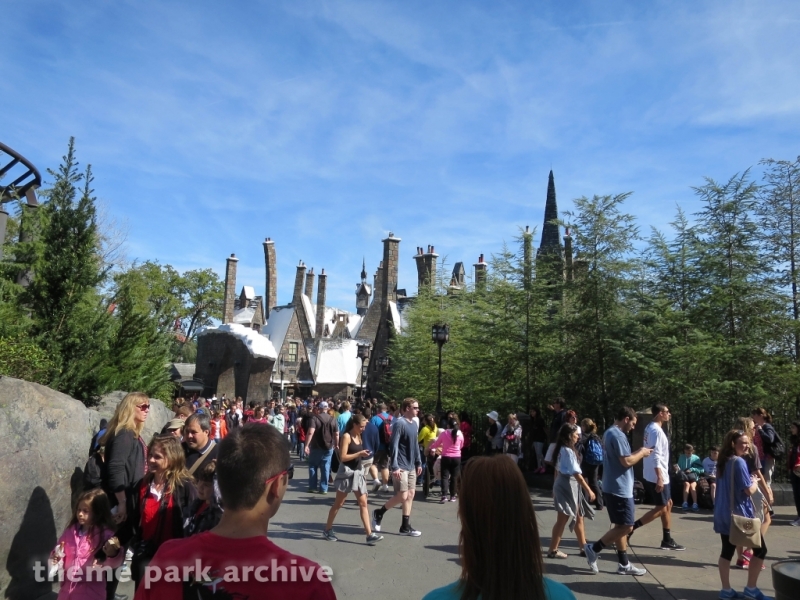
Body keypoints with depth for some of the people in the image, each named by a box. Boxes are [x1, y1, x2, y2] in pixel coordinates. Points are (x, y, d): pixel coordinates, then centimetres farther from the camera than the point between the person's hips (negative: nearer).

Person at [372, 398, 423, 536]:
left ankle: (406, 526, 15)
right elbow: (394, 446, -18)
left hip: (411, 466, 8)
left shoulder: (414, 424, 10)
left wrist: (419, 463, 14)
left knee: (410, 495, 7)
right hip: (401, 466, -8)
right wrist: (395, 466, -23)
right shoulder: (399, 423, -15)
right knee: (402, 496, -7)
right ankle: (378, 513, 14)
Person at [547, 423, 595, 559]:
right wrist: (589, 490, -18)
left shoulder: (562, 449, 10)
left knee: (578, 518, 15)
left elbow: (557, 470, 15)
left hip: (563, 484, 9)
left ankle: (584, 547, 23)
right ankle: (553, 550, 9)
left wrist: (556, 486, 20)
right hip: (568, 486, -9)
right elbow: (576, 473, -21)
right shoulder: (568, 451, -19)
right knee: (562, 520, 0)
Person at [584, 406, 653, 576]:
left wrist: (637, 453, 13)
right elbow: (626, 461, -22)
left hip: (614, 488, 10)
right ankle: (594, 549, -1)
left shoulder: (609, 433, 15)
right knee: (626, 527, -4)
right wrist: (641, 453, -6)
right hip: (620, 489, -10)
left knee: (621, 526, 14)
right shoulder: (618, 435, -18)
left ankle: (624, 564, 19)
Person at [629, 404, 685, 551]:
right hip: (657, 476, -10)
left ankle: (667, 540, 22)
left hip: (656, 475, 10)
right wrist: (659, 478, -26)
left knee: (668, 504, 15)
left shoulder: (650, 428, 11)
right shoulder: (656, 430, -19)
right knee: (661, 508, -1)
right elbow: (656, 456, -25)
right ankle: (631, 528, -2)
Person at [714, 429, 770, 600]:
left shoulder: (722, 462, 10)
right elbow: (749, 490, -16)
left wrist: (750, 484, 17)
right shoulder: (739, 462, -15)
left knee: (727, 550, 11)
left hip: (723, 514, 8)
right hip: (739, 514, -8)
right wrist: (755, 483, 4)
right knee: (760, 548, 9)